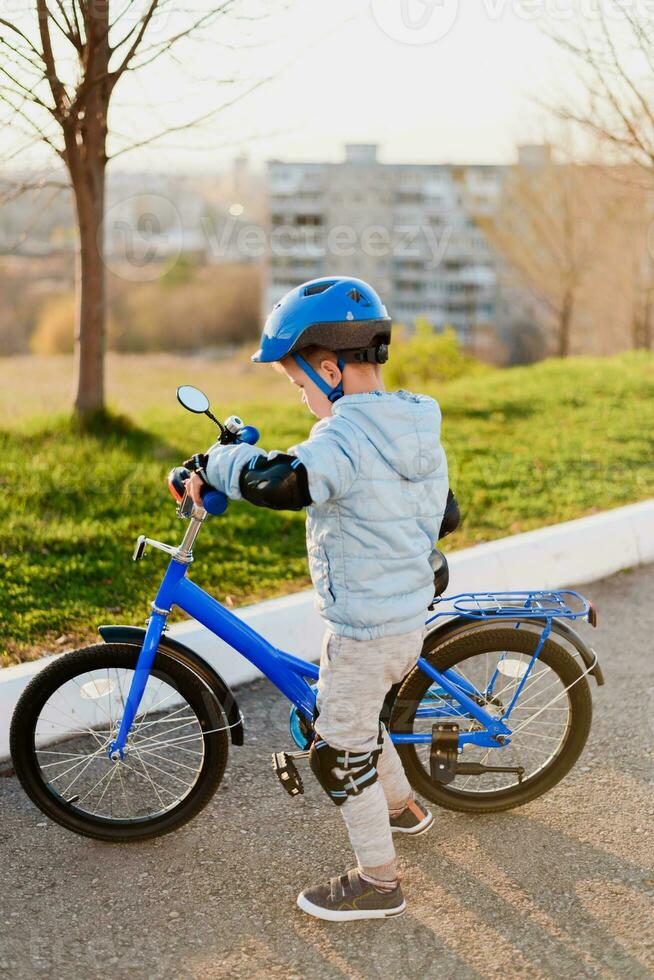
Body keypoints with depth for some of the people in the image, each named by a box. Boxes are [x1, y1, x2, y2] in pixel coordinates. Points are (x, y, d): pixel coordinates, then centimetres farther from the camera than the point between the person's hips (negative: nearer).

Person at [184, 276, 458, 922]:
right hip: (411, 614, 9)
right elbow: (446, 513, 16)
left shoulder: (345, 436, -24)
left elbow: (282, 482, -41)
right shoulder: (418, 426, 5)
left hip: (362, 628, -9)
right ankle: (403, 806, 48)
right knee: (357, 719, 30)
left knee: (338, 752, 5)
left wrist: (216, 463, -24)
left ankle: (378, 881, 17)